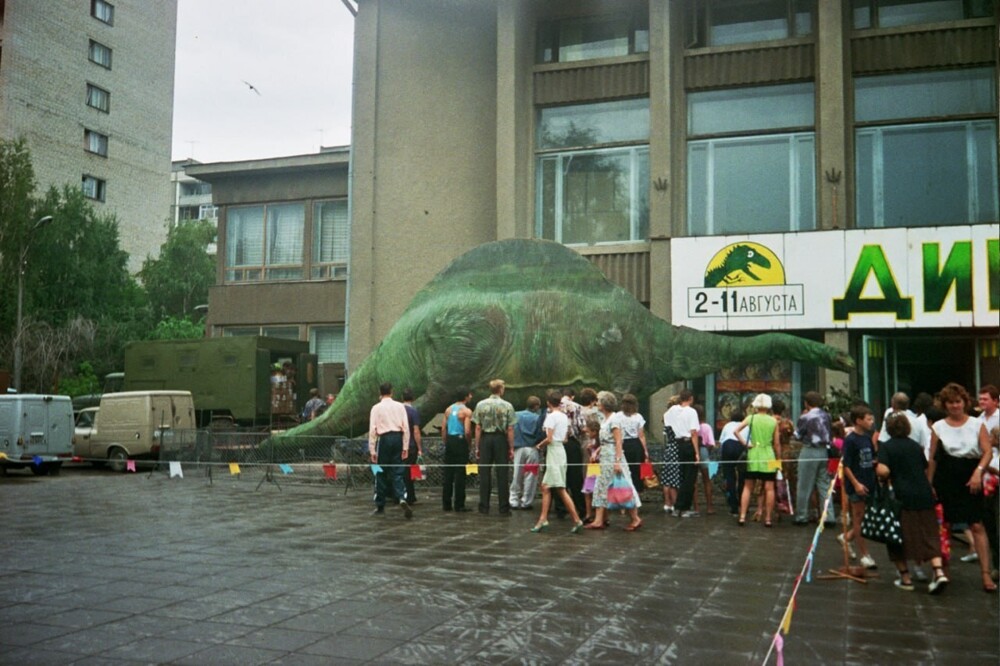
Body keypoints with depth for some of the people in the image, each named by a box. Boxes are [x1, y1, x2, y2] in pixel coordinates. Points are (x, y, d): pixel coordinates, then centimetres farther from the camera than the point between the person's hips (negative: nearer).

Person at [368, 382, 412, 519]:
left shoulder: (376, 408, -2)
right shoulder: (400, 406, 5)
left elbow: (372, 430, -5)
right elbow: (406, 427, 2)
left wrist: (372, 450, -1)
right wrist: (405, 446, 7)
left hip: (384, 439, -2)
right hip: (398, 438, 2)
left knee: (381, 473, 8)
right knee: (397, 472, 6)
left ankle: (380, 505, 16)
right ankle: (402, 498, -16)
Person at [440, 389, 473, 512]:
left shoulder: (448, 409, 11)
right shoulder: (466, 411, -8)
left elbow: (443, 429, 8)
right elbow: (467, 431, -17)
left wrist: (446, 442, 14)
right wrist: (469, 442, -1)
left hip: (449, 440, 6)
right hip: (460, 441, -6)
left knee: (448, 472, 10)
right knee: (460, 473, -2)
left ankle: (446, 504, 14)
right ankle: (459, 505, 0)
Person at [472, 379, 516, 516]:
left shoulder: (481, 405, 0)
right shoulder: (507, 406, -4)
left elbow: (478, 428, -1)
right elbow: (510, 429, -5)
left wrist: (477, 447, 3)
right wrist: (511, 448, 1)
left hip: (485, 439, 1)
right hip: (501, 439, -1)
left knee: (485, 474, 6)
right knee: (502, 474, 3)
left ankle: (484, 507, 10)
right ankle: (504, 508, 6)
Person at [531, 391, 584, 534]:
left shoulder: (551, 416, -11)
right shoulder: (564, 416, 12)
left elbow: (549, 439, -17)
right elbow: (565, 437, 14)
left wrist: (540, 445, 1)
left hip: (554, 451, -9)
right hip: (561, 449, 9)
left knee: (560, 489, -7)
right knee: (546, 487, 9)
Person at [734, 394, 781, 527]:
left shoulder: (751, 418, -1)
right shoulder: (773, 421, 0)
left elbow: (736, 431, -13)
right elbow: (777, 444, 2)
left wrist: (745, 443, -5)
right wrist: (778, 461, 10)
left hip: (753, 456, 1)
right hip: (769, 457, 0)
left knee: (747, 487, 7)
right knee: (769, 488, 4)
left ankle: (742, 517, 1)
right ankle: (768, 519, 4)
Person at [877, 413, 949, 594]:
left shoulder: (886, 446, -6)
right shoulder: (916, 445, 9)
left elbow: (883, 470, -19)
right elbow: (926, 470, 15)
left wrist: (883, 478, 1)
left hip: (902, 497, -4)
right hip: (924, 495, 4)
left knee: (899, 538, 9)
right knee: (929, 535, 8)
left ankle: (905, 578, 13)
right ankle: (939, 572, -9)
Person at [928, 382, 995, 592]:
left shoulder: (977, 424, 2)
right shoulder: (938, 427, 4)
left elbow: (987, 452, -4)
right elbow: (932, 458, 6)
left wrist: (978, 472, -20)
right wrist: (929, 484, 4)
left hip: (970, 480, -1)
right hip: (946, 480, 1)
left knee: (977, 525, -6)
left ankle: (986, 574, -4)